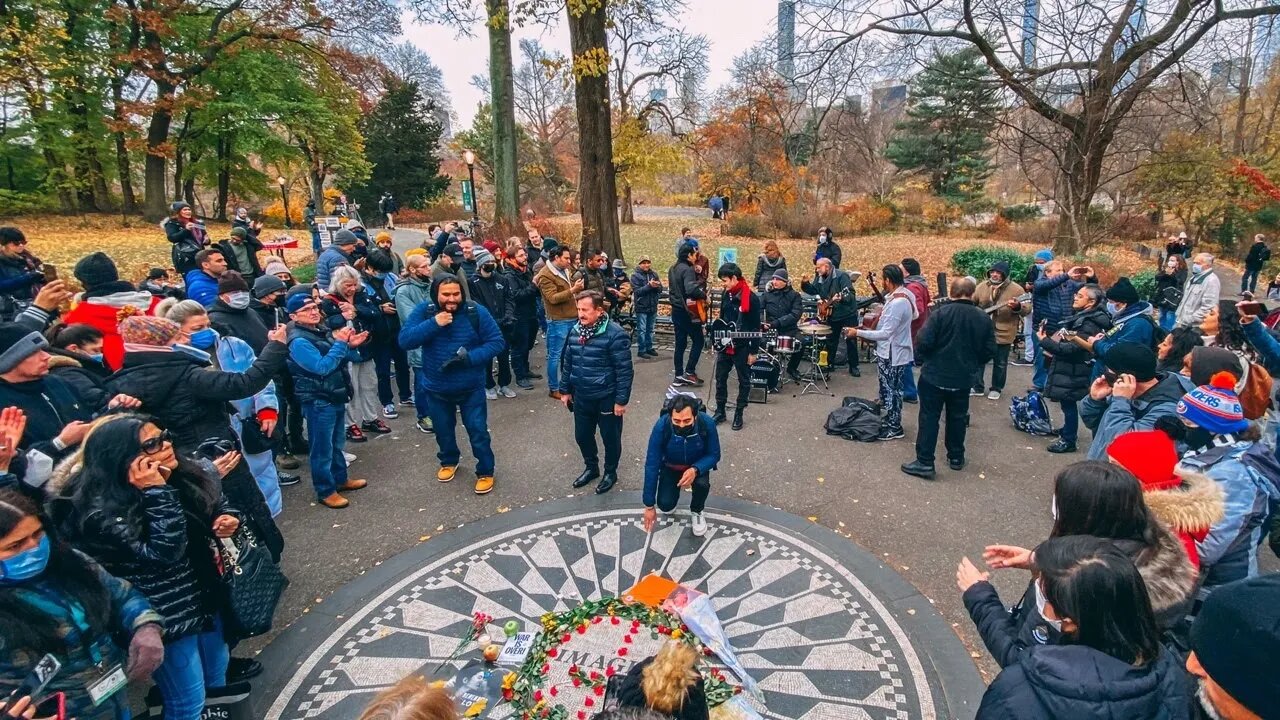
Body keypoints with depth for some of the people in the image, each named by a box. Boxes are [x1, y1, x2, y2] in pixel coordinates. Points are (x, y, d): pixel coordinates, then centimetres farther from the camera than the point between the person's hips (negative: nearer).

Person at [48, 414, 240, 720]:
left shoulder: (179, 475, -6)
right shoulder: (102, 513, -26)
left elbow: (216, 502, 12)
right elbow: (163, 553, -32)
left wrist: (226, 518, -11)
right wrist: (156, 493, -35)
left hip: (204, 598, 7)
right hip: (165, 617, -7)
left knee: (217, 673, 26)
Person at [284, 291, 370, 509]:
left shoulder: (321, 330, 7)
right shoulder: (299, 341, -20)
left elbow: (340, 360, 17)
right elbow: (322, 367, -29)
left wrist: (349, 346, -1)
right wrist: (340, 343, -24)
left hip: (336, 397, 9)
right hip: (318, 402, -9)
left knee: (337, 443, 21)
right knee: (322, 448, 3)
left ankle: (341, 479, 36)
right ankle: (326, 491, 15)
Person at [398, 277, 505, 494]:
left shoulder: (476, 312, -14)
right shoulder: (424, 312, -10)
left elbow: (496, 342, -13)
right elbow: (404, 340, -19)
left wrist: (469, 357, -26)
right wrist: (433, 324, -30)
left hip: (471, 387, -2)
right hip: (436, 387, 2)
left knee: (478, 430, 2)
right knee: (443, 430, 20)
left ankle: (485, 472, 22)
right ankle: (449, 461, 47)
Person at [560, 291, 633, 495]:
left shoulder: (615, 334, -19)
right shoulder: (576, 331, 1)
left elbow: (625, 370, -16)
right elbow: (567, 363, 12)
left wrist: (621, 400, -16)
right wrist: (565, 390, 14)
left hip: (607, 399, -6)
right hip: (581, 397, 6)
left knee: (610, 438, 11)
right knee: (582, 435, 18)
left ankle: (610, 472, 34)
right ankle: (591, 467, 42)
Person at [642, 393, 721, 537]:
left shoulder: (707, 423, -34)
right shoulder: (661, 426, -35)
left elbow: (714, 455, -18)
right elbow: (651, 465, -27)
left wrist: (695, 470, -40)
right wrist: (649, 505, -23)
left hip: (697, 465, 0)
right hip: (670, 467, 0)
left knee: (702, 484, -31)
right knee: (665, 505, -17)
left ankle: (696, 511, 4)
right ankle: (673, 490, 21)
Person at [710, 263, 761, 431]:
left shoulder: (751, 298, -16)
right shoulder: (725, 294, 3)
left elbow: (756, 327, -13)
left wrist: (753, 351, -13)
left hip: (742, 347, -6)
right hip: (724, 344, 6)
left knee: (744, 381, 7)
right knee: (720, 378, 11)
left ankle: (738, 414, 18)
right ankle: (720, 412, 23)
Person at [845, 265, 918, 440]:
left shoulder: (897, 303, -26)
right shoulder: (904, 295, 5)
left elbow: (886, 333, -26)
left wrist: (858, 333, -21)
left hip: (892, 355, -10)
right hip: (892, 352, 10)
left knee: (891, 391, 3)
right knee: (890, 390, 20)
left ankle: (894, 428, 14)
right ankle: (890, 420, 33)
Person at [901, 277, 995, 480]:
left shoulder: (941, 313, -15)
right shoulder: (984, 318, -1)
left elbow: (923, 342, -19)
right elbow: (989, 351, 2)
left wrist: (924, 357, 2)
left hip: (935, 376, -4)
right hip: (963, 378, 4)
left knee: (929, 418, 2)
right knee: (957, 417, 19)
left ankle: (925, 462, 2)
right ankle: (956, 457, 31)